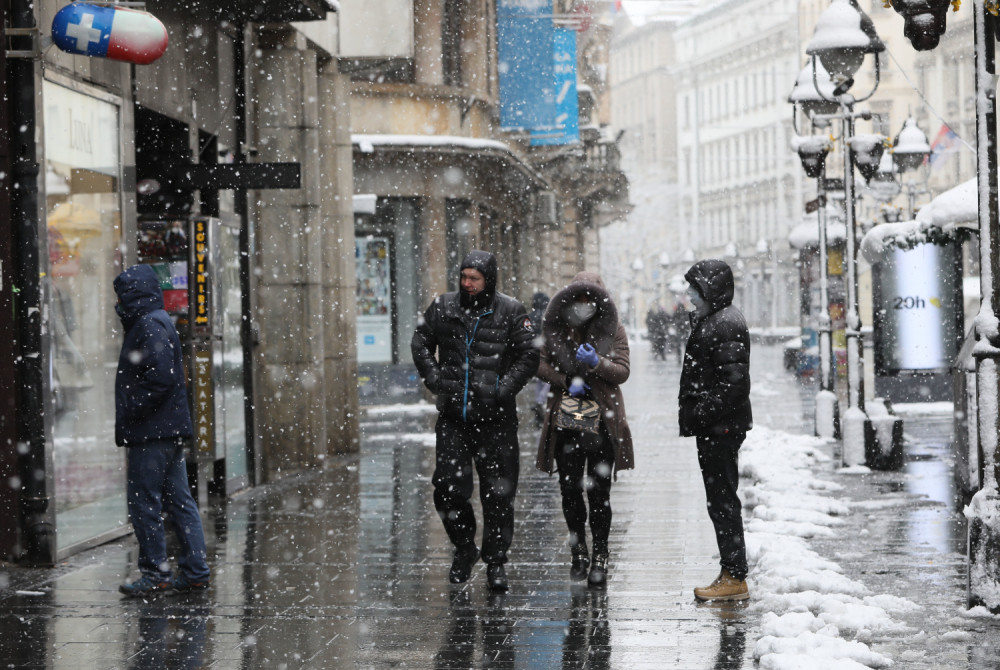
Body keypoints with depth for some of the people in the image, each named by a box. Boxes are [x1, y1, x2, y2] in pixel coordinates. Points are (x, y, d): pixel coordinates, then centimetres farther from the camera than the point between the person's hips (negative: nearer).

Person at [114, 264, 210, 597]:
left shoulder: (150, 326, -13)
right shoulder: (159, 323, 19)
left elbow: (160, 379, -22)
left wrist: (129, 415, -16)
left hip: (152, 433, -10)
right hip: (171, 430, 10)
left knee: (144, 503, -5)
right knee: (179, 501, 10)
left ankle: (155, 573, -1)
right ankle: (195, 572, 12)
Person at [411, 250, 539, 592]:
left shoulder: (510, 311, -2)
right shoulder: (443, 307, 5)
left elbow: (530, 355, 0)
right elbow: (420, 342, 16)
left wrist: (503, 388, -11)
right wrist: (433, 377, 1)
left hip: (495, 417, -2)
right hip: (452, 415, 2)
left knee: (498, 492, 1)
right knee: (449, 488, 0)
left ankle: (496, 560, 14)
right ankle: (464, 549, 23)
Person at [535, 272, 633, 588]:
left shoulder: (613, 329, 3)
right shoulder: (554, 327, 7)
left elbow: (622, 372, -1)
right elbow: (540, 363, 3)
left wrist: (597, 363, -20)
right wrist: (567, 382, -11)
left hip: (602, 419, -2)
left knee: (598, 491, -6)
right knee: (569, 488, 3)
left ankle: (600, 559, 0)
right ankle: (579, 553, 19)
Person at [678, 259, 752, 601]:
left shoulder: (726, 325, -16)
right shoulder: (710, 321, 17)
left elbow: (734, 381, -23)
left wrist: (700, 412, -23)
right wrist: (693, 413, 16)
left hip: (721, 428, -11)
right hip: (714, 428, 11)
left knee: (723, 501, -7)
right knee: (721, 500, 14)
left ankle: (735, 578, -4)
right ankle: (730, 574, 20)